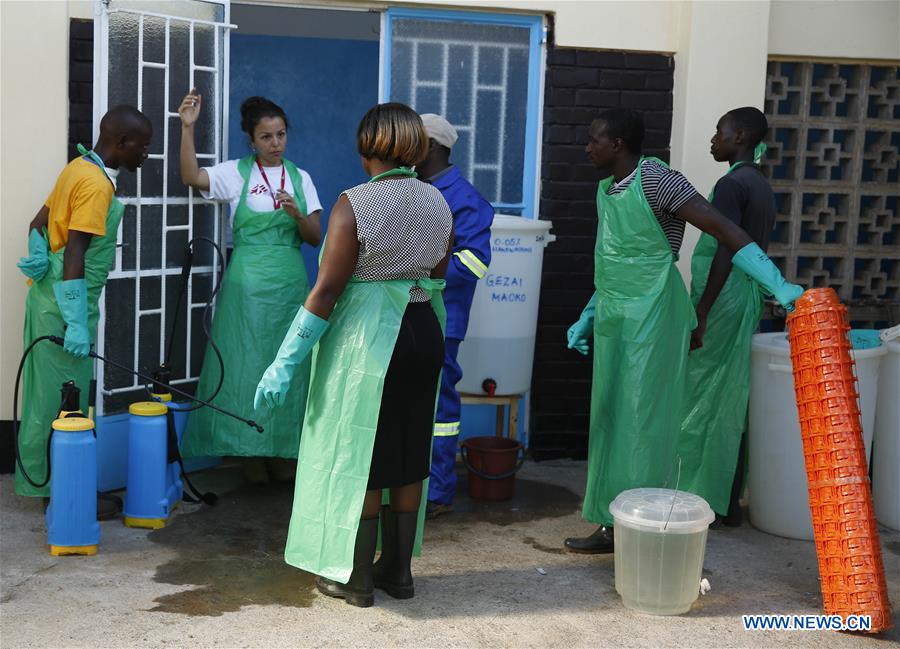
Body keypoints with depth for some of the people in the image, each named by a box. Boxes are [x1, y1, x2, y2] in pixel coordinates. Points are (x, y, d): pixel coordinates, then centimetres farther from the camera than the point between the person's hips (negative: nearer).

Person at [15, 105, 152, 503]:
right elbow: (75, 256, -24)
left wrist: (39, 261, -3)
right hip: (65, 305, -9)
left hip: (47, 297, 9)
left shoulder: (79, 168, 10)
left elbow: (38, 224, 14)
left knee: (46, 393, 15)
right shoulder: (97, 184, -19)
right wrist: (77, 323, -25)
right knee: (64, 399, -1)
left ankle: (38, 477, 26)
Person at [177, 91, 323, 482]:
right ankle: (251, 452, 10)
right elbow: (191, 176, -17)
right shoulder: (236, 173, 1)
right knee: (247, 363, -1)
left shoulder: (300, 178, 9)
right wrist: (187, 128, -27)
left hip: (290, 284, 3)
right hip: (247, 283, -3)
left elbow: (316, 237, 5)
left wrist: (296, 215, -14)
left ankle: (283, 452, 16)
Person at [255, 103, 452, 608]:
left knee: (359, 457, 5)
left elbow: (327, 289, -16)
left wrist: (286, 362, -11)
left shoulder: (355, 203, -14)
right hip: (424, 334, 6)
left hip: (367, 338, -6)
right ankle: (398, 570, 25)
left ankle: (356, 578, 14)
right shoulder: (438, 202, 4)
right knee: (409, 457, 14)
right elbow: (438, 280, 11)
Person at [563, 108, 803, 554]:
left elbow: (723, 230, -19)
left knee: (643, 424, -5)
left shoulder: (655, 179, -14)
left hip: (650, 323, -9)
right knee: (610, 421, 11)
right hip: (614, 322, 9)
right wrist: (588, 315, 25)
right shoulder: (606, 189, 13)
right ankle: (613, 526, 21)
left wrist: (778, 286, -26)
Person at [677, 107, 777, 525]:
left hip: (722, 301, -9)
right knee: (732, 402, 12)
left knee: (703, 400, -3)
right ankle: (727, 502, 18)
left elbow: (726, 253, -21)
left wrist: (700, 314, -21)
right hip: (749, 302, 9)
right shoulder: (762, 187, 15)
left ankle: (695, 498, 2)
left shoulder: (732, 185, -14)